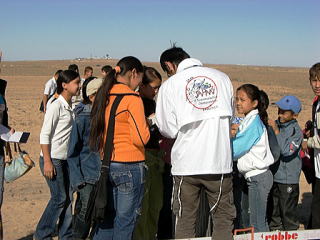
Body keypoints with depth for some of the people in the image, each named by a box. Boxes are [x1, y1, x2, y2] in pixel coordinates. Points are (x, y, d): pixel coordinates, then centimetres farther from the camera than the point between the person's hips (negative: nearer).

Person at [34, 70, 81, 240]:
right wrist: (47, 162, -19)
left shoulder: (70, 107, 10)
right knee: (59, 198, -4)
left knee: (68, 197, 9)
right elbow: (44, 135, -16)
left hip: (65, 159, 8)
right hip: (52, 159, -8)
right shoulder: (56, 106, -13)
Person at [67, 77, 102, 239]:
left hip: (104, 175, 5)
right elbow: (72, 152, -7)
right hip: (88, 175, -5)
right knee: (87, 210, -8)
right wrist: (77, 180, -12)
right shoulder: (82, 119, -10)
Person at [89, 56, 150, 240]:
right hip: (130, 166, -7)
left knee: (108, 216, 18)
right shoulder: (132, 98, -13)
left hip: (107, 164, 7)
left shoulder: (103, 95, 8)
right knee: (126, 220, 5)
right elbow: (141, 138, -17)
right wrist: (147, 124, 0)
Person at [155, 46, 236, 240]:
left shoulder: (169, 85, -3)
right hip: (220, 161, 1)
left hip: (186, 163, -1)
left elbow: (168, 130, 0)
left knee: (185, 220, 11)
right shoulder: (222, 78, 4)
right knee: (224, 217, 12)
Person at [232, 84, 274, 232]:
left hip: (258, 177, -9)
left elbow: (235, 150, -17)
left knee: (257, 223, -3)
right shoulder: (249, 120, 12)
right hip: (254, 176, 9)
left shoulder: (254, 121, -16)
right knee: (260, 221, 16)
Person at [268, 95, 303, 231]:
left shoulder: (296, 131, -14)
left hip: (288, 179, -6)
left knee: (288, 209, 5)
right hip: (273, 175, 6)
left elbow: (286, 151, -25)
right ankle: (274, 230, 34)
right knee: (273, 207, 19)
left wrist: (276, 132, -24)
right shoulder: (275, 124, 3)